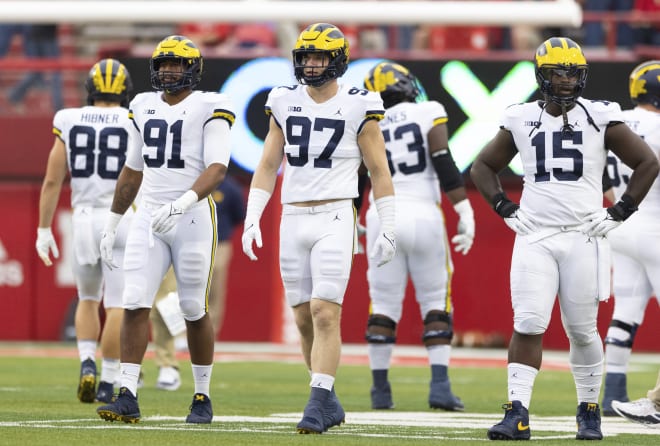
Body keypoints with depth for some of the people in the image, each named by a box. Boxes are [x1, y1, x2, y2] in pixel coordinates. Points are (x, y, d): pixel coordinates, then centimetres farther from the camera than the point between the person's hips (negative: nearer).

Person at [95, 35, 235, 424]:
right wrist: (111, 225, 22)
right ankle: (128, 398, -9)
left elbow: (216, 170, -17)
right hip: (149, 217, 5)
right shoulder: (145, 108, 13)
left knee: (194, 309, 3)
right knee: (135, 304, -7)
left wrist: (181, 204, -32)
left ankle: (203, 397, 18)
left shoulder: (208, 109, -6)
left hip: (192, 217, -5)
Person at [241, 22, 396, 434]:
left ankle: (319, 402, -12)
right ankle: (330, 403, 18)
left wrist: (388, 230, -2)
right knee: (305, 319, 6)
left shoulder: (357, 107, -4)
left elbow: (380, 172, 0)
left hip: (335, 219, -5)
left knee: (325, 314, -14)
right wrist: (252, 218, 3)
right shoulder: (285, 104, 8)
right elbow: (268, 166, 12)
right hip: (293, 220, 5)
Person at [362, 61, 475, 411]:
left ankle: (381, 391, 10)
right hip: (423, 216, -2)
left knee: (384, 304, 9)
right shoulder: (428, 113, 2)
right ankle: (439, 386, -3)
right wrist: (465, 213, -7)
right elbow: (445, 166, -8)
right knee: (435, 302, 7)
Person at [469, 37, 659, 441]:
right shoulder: (522, 121, 6)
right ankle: (518, 414, -10)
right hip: (535, 237, 1)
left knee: (582, 329, 5)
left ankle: (589, 411, 19)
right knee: (528, 324, -8)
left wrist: (619, 213, -1)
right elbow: (483, 166, 20)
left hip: (583, 237, -1)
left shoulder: (600, 119, 0)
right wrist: (505, 209, 6)